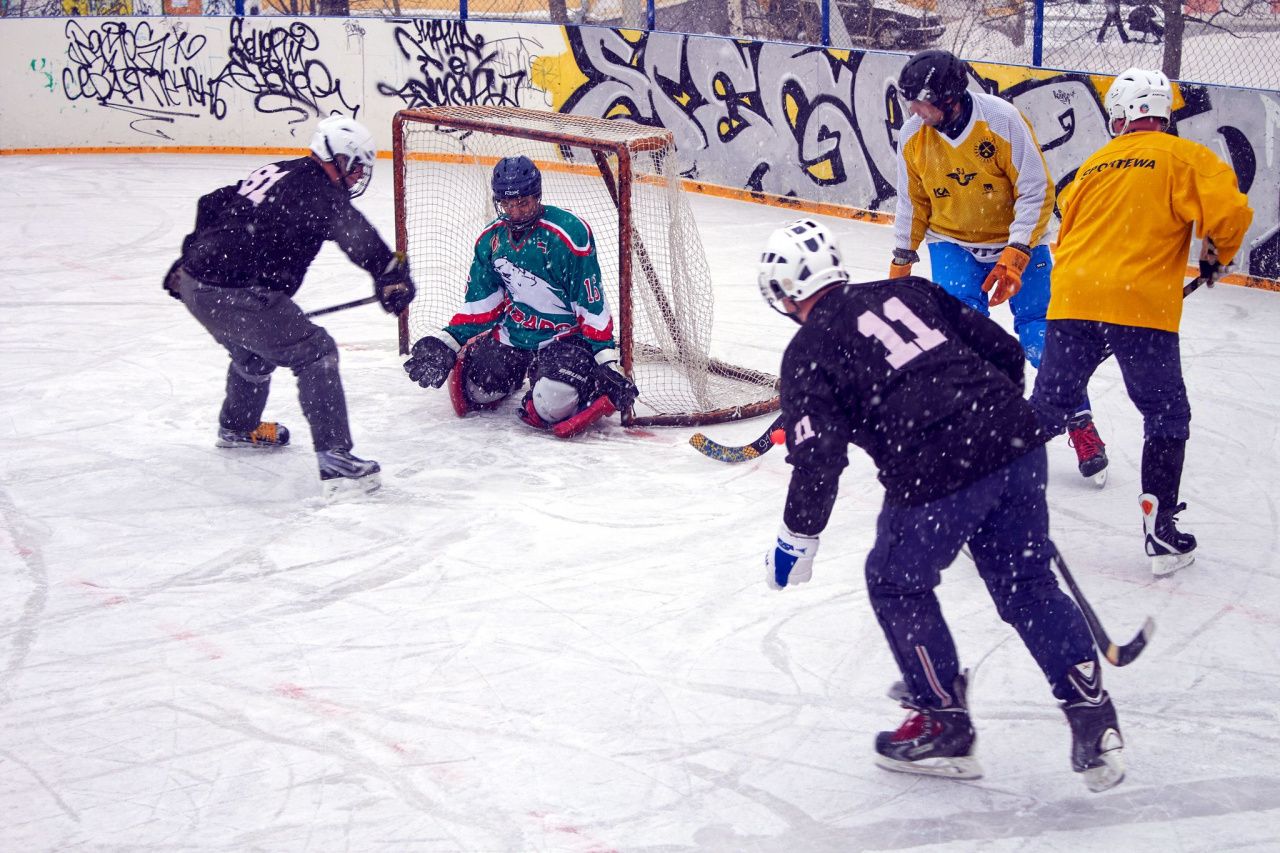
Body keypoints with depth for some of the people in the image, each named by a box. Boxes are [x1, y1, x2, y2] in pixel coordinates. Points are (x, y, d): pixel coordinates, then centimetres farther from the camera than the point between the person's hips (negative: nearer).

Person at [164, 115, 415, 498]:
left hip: (194, 283, 9)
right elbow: (355, 234, -24)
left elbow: (212, 205, 26)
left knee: (253, 350, 33)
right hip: (237, 295, -9)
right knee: (315, 353, -6)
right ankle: (335, 459, -14)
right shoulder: (319, 190, -8)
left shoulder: (274, 172, 18)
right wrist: (392, 275, -22)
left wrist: (193, 261, 34)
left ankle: (237, 427, 57)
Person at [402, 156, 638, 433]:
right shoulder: (491, 238, 1)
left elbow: (592, 303, -18)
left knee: (551, 403, -29)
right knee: (479, 388, -4)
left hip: (565, 334, -7)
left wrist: (606, 361, -19)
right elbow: (481, 302, 11)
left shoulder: (569, 234, -20)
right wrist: (448, 341, 1)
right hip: (513, 332, 7)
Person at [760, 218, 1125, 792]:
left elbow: (817, 454, -5)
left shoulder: (809, 351, 4)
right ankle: (1094, 720, 12)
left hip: (936, 476, -6)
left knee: (897, 585, 18)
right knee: (1027, 586, 17)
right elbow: (1005, 350, 19)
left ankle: (945, 726, 25)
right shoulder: (906, 292, 19)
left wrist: (798, 538, 8)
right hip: (1015, 442, 6)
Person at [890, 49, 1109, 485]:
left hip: (1018, 239, -3)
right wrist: (901, 261, 9)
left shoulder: (1003, 120, -24)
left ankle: (1081, 424, 6)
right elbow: (913, 202, 5)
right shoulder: (913, 135, -10)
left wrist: (1014, 255, -25)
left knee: (1039, 332, -8)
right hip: (952, 244, 3)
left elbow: (1037, 192, -19)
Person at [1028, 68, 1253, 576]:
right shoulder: (1183, 157, 4)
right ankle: (1160, 530, 8)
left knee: (1046, 406, 15)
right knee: (1167, 419, 11)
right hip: (1143, 306, -4)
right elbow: (1228, 209, -9)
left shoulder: (1093, 166, 19)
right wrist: (1215, 256, 9)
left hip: (1073, 300, 4)